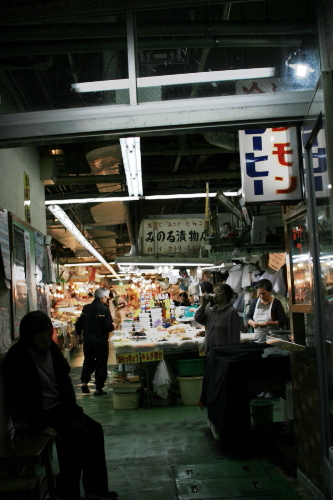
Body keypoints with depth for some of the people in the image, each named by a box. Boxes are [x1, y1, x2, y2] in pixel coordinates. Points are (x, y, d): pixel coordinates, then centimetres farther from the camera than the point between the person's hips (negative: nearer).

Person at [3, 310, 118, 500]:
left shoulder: (52, 349, 5)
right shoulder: (17, 357, -16)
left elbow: (65, 381, 11)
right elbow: (20, 398, -19)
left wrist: (73, 409, -2)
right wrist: (41, 425, -23)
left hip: (58, 408, 8)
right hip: (35, 415, -7)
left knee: (95, 429, -8)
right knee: (77, 433, -23)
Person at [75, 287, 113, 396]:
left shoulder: (86, 308, 1)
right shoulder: (104, 309, -14)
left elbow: (79, 324, 5)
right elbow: (108, 327, -18)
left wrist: (79, 333, 24)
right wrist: (113, 326, 4)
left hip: (87, 340, 5)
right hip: (101, 341, -4)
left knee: (88, 361, 21)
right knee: (101, 363, 5)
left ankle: (84, 381, 10)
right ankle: (98, 388, 6)